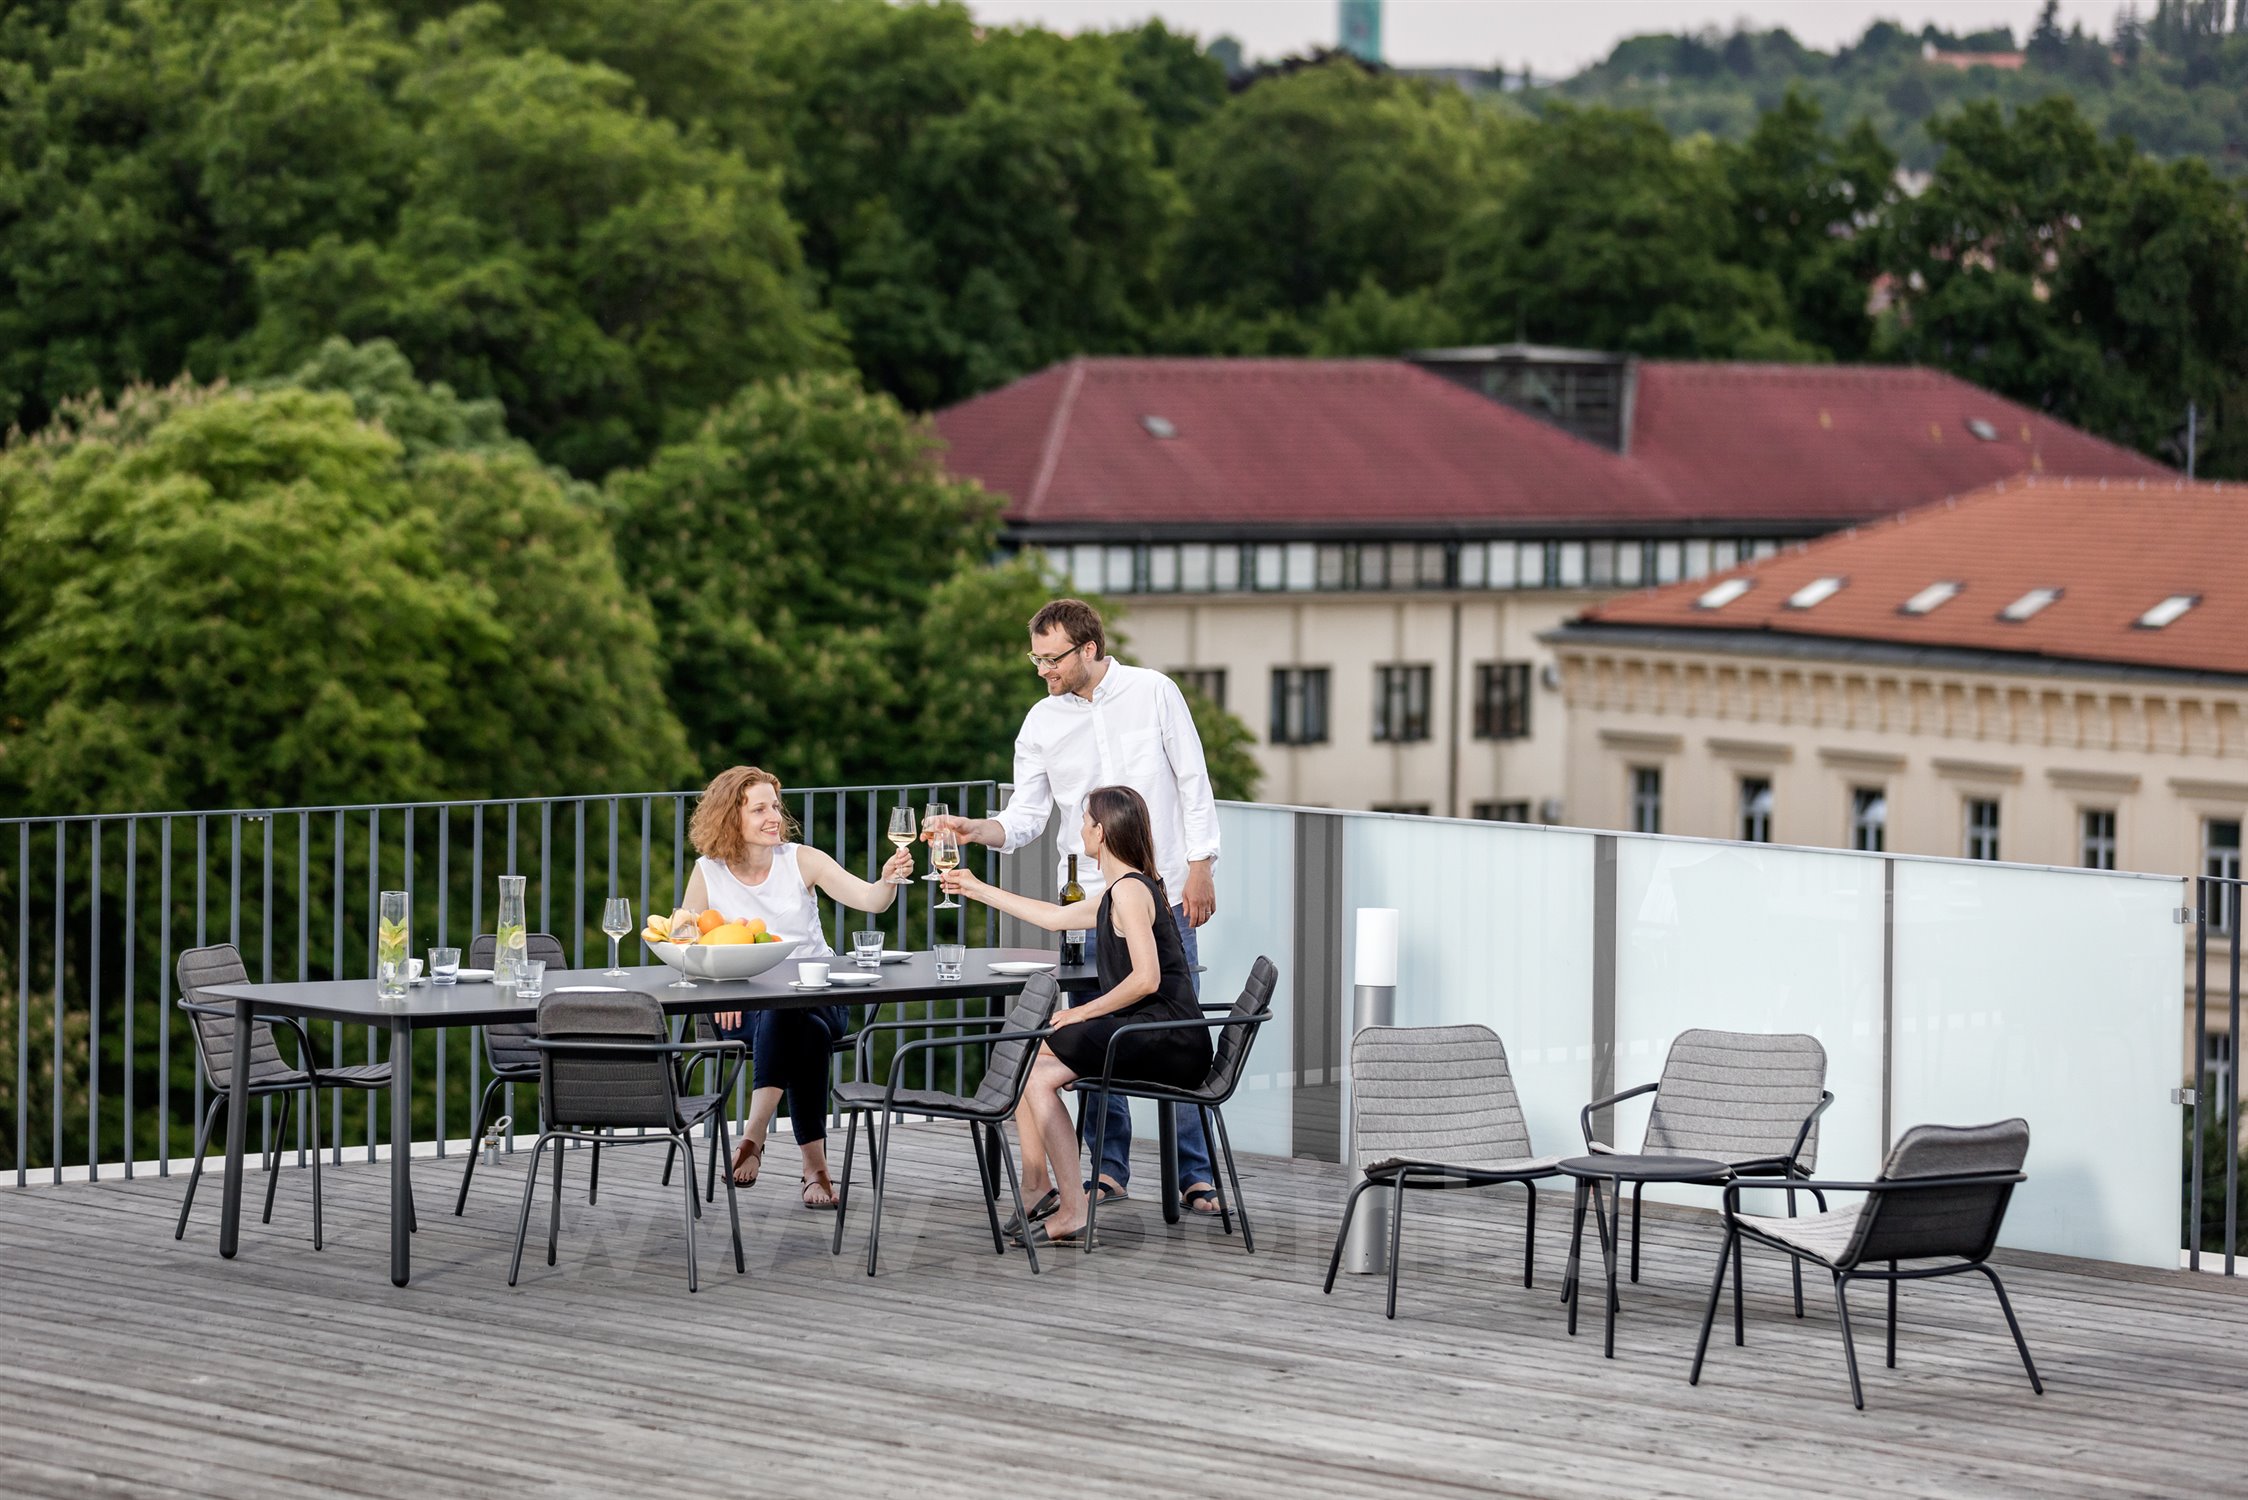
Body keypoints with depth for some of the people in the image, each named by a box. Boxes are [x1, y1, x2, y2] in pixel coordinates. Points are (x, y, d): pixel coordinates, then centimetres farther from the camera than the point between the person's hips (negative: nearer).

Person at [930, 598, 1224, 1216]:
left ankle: (1196, 1175, 2)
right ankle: (1108, 1165, 13)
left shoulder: (1154, 693, -2)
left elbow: (1194, 783, 0)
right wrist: (981, 830, -18)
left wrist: (1201, 868, -5)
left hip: (1165, 892, -2)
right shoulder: (1041, 723, 4)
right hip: (1089, 900, 3)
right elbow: (1027, 816, 2)